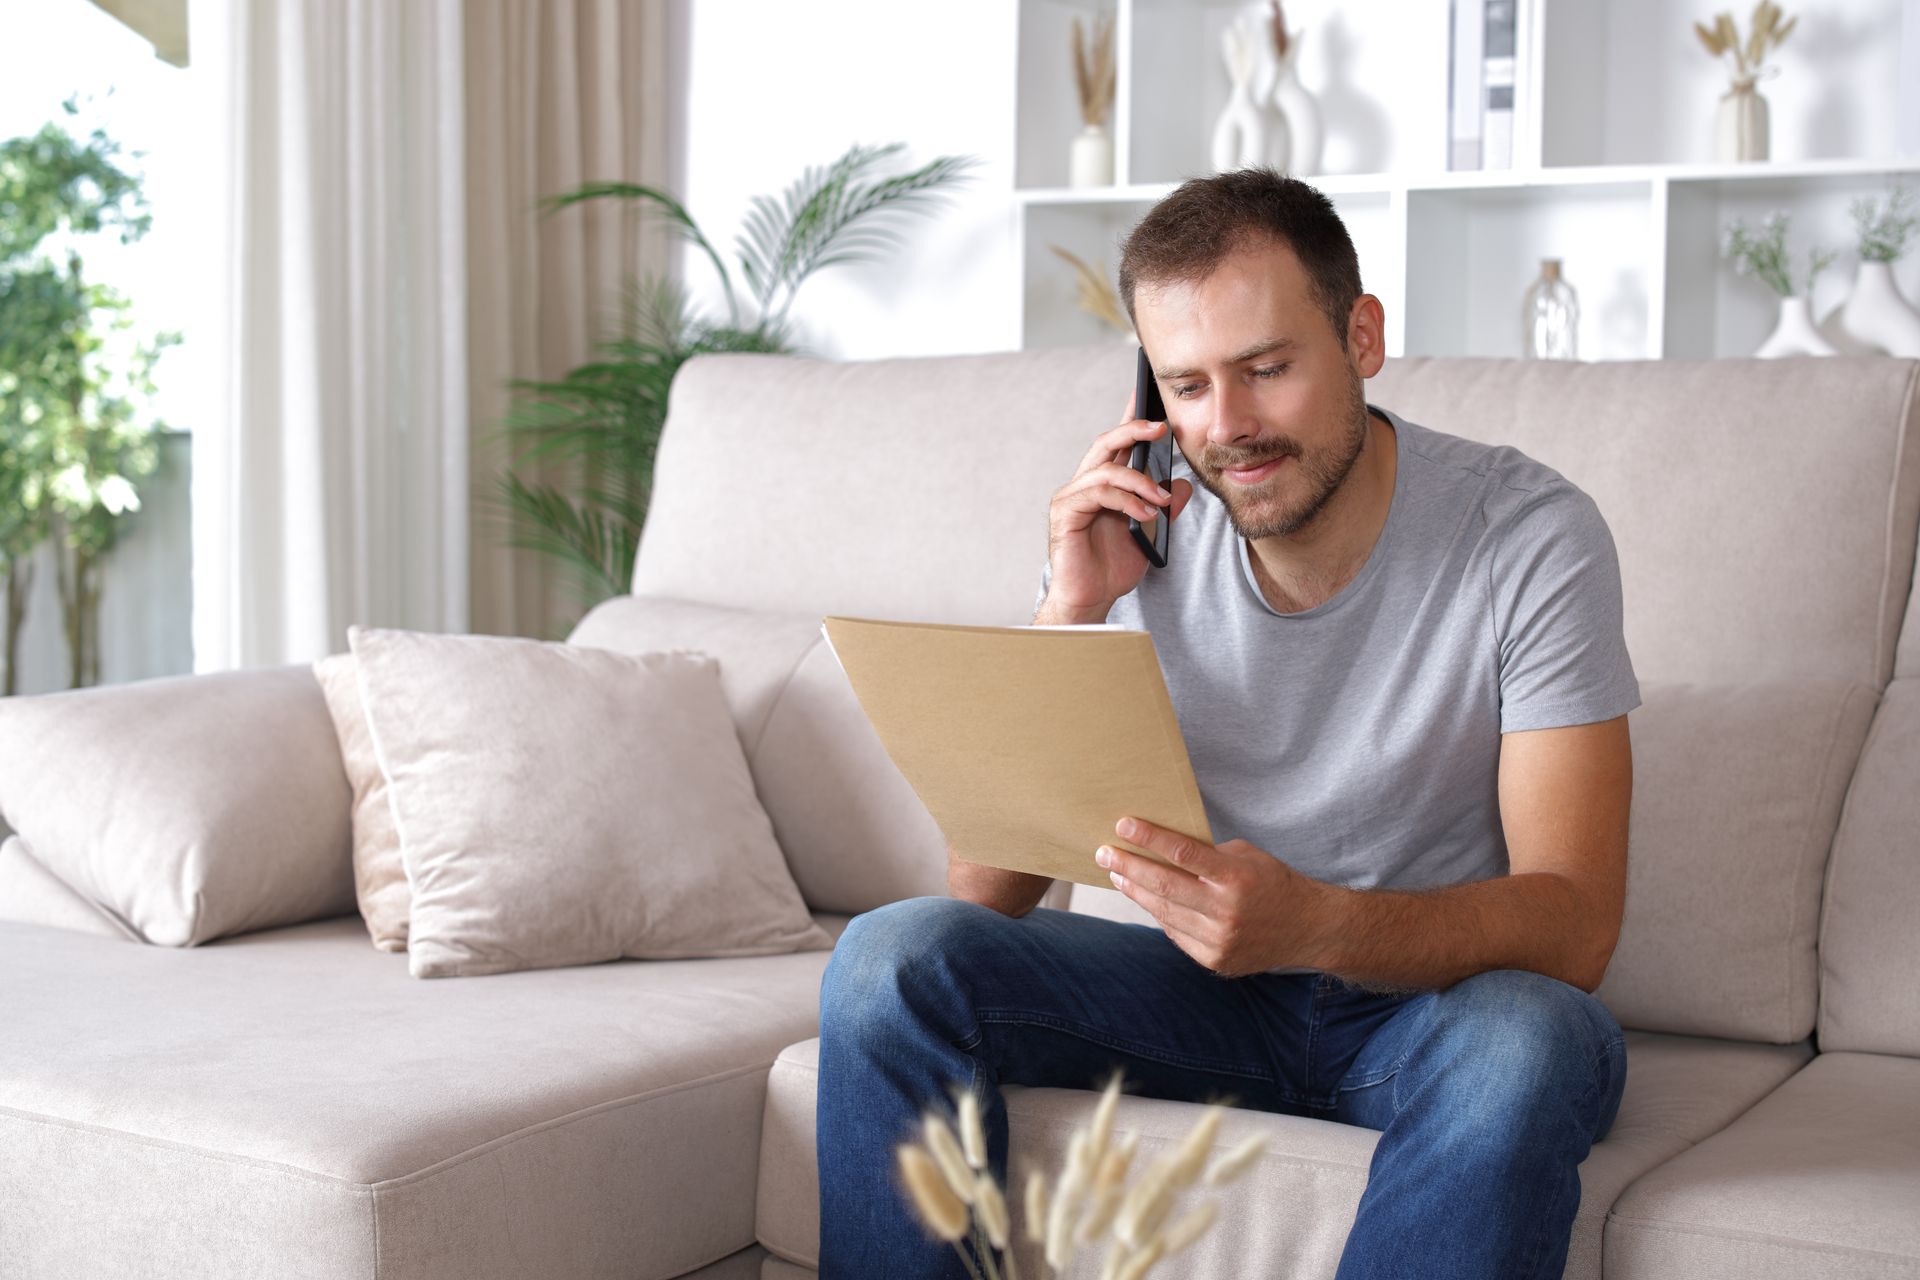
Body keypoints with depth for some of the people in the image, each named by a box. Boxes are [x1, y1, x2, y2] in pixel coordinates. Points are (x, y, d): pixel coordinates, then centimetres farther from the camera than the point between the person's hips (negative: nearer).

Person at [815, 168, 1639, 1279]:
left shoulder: (1533, 536, -16)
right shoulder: (1131, 538, -7)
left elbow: (1574, 924, -22)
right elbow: (986, 893, -9)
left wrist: (1313, 925, -40)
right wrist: (1071, 615, -21)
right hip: (1212, 982, 3)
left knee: (1525, 1043, -38)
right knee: (894, 959, -19)